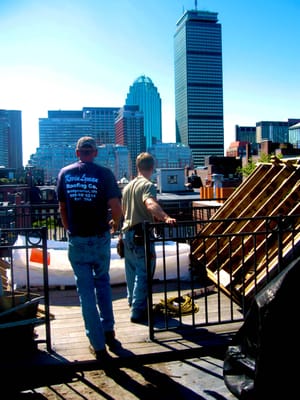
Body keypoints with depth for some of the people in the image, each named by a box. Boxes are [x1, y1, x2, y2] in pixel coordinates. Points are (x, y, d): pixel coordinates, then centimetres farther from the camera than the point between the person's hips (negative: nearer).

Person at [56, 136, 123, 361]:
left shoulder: (65, 173, 2)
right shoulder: (104, 174, -7)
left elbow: (62, 206, 10)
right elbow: (116, 206, -13)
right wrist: (115, 224, 8)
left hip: (76, 241, 1)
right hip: (100, 239, -1)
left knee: (86, 290, 8)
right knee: (103, 282, 22)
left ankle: (98, 345, 13)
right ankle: (108, 330, 26)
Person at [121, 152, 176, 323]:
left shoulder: (128, 186, 16)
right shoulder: (148, 185, -12)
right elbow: (151, 204, -32)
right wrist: (166, 217, -47)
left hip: (128, 233, 9)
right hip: (142, 234, -9)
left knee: (132, 271, 19)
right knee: (143, 273, -2)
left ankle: (133, 302, 34)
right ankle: (139, 311, 2)